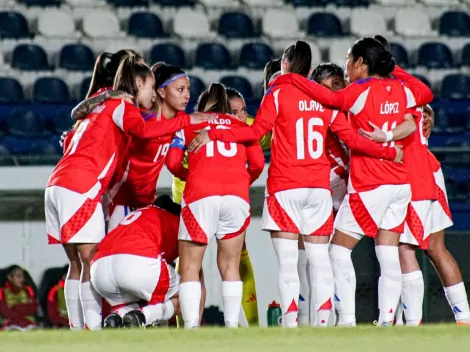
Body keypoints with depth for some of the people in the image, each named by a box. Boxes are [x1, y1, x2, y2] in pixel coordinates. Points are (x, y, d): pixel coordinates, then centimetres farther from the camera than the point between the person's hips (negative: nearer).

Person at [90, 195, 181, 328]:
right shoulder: (177, 221, 24)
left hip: (99, 267, 5)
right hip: (140, 262, -5)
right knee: (178, 299, 21)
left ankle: (117, 316, -4)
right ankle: (141, 316, -9)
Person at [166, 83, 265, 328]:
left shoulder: (188, 124, 21)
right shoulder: (240, 126, 25)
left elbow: (173, 163, 8)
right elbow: (257, 163, 11)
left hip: (201, 193, -2)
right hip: (237, 193, 2)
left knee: (189, 267, 2)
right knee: (230, 266, 11)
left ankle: (191, 327, -12)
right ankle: (232, 325, 0)